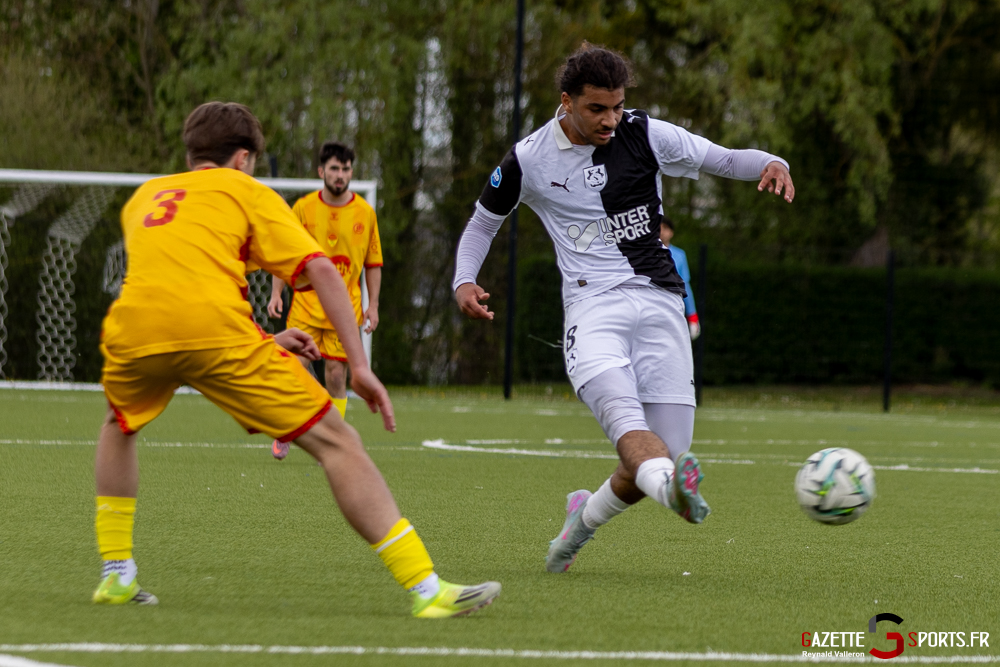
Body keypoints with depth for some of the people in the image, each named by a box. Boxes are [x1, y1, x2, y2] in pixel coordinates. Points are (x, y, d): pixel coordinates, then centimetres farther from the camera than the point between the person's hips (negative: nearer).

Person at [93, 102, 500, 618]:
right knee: (336, 443, 2)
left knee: (119, 425, 38)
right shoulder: (245, 191, 22)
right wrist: (360, 367, 8)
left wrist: (263, 342, 44)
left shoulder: (144, 198, 34)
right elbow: (319, 269, 8)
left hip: (134, 330, 4)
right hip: (219, 332, -4)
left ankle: (116, 575, 30)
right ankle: (427, 590, -6)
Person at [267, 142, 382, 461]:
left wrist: (373, 305, 4)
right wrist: (276, 294, -7)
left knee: (337, 376, -2)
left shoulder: (365, 213, 4)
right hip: (306, 303, -1)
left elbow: (373, 264, 10)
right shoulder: (304, 208, 0)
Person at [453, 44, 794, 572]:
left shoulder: (645, 135, 2)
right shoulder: (528, 160, 2)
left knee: (656, 461, -3)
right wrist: (464, 281, 0)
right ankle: (673, 488, -62)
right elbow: (483, 223, 18)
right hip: (592, 307, -2)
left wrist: (770, 163, -16)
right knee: (627, 421, -32)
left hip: (658, 301, 2)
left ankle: (586, 515, 26)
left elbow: (723, 160, 6)